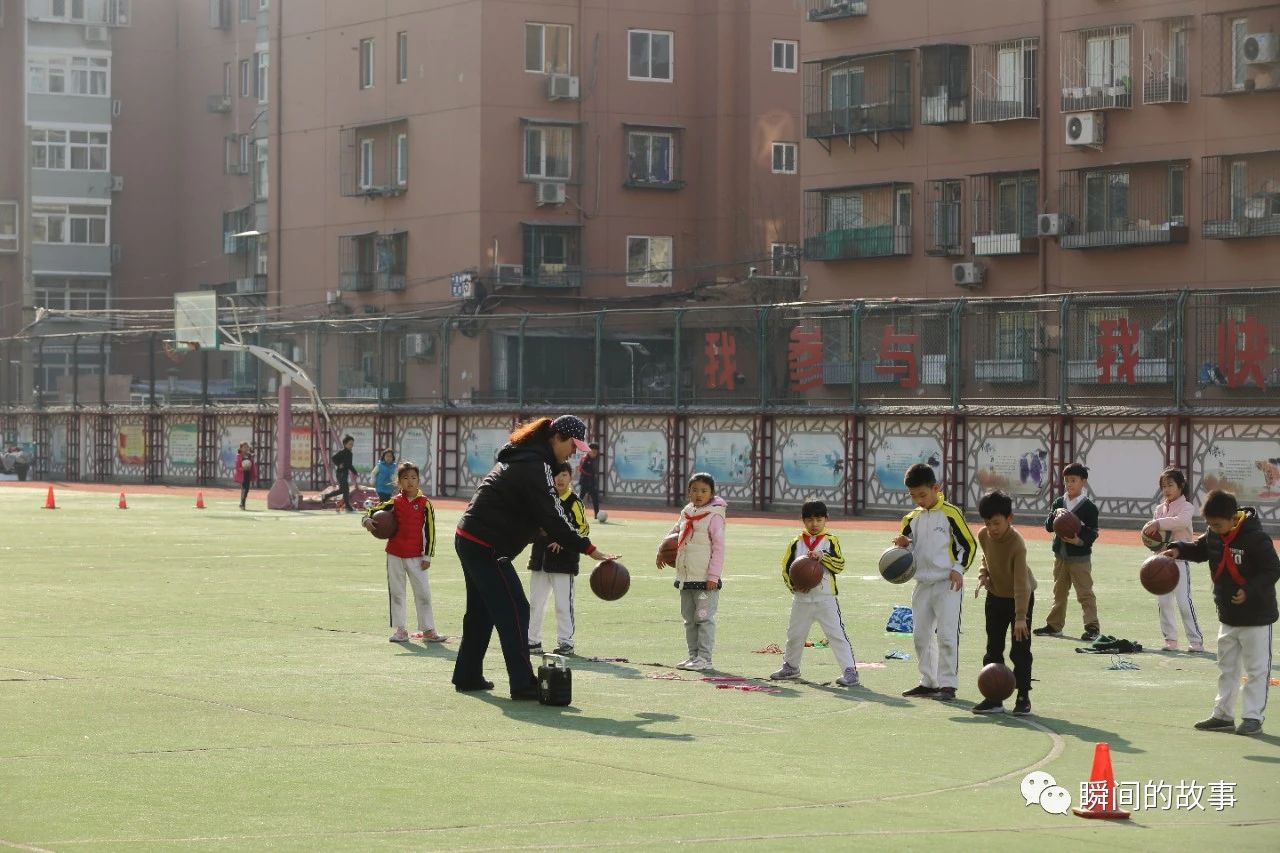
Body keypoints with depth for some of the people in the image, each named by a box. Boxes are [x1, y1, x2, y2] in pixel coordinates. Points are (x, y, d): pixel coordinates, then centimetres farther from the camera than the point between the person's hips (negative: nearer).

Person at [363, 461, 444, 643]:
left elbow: (430, 530, -1)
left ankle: (427, 630, 8)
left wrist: (427, 556, -3)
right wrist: (367, 520, -18)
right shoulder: (395, 502, 1)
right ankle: (400, 630, 14)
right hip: (395, 554, 2)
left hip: (416, 556, -2)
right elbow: (374, 510, 6)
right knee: (396, 593, 6)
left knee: (423, 593, 0)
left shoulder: (425, 503, -3)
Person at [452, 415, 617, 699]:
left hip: (468, 539, 11)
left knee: (481, 611, 20)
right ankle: (523, 684, -7)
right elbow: (551, 517, -23)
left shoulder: (520, 457, 15)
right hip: (485, 547, -11)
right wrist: (589, 549, -21)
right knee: (514, 611, -7)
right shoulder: (534, 466, -18)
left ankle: (468, 676, 29)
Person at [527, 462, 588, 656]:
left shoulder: (574, 502, -5)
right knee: (535, 602, 11)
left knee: (563, 603, -4)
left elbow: (584, 528, -9)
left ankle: (565, 642, 3)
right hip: (540, 558, 6)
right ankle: (533, 641, 19)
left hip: (564, 559, -6)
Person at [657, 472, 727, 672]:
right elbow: (674, 532, 31)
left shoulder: (714, 516, -10)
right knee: (689, 618, 12)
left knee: (704, 618, -6)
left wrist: (713, 576, -17)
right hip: (685, 578, 8)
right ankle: (693, 655, 19)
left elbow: (719, 548, -13)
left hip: (705, 580, -8)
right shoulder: (686, 513, 11)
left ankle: (704, 657, -4)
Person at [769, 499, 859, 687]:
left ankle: (849, 670, -11)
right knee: (794, 634, 16)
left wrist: (822, 556, -25)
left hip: (825, 597, -4)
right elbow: (786, 568, 6)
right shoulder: (796, 543, 7)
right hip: (801, 599, 4)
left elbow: (839, 564, -11)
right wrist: (794, 585, -9)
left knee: (836, 633, -10)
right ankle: (790, 667, 36)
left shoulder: (830, 540, -1)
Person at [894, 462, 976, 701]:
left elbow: (968, 544, -4)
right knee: (922, 635, 10)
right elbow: (907, 551, 16)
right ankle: (928, 682, 19)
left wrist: (959, 569, -13)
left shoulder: (950, 513, -7)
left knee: (947, 634, -11)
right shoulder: (912, 518, 11)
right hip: (922, 584, 7)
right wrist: (902, 545, -6)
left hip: (948, 584, -7)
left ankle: (948, 684, -9)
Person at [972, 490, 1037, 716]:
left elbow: (1021, 583, -34)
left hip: (1020, 597, -6)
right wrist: (983, 575, -8)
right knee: (993, 649, 5)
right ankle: (994, 699, 8)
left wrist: (1020, 617, -39)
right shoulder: (983, 536, -11)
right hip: (995, 596, 6)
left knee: (1020, 650, -4)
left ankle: (1023, 697, 6)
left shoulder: (1017, 543, -31)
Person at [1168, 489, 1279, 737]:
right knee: (1227, 668, 16)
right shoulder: (1213, 536, -2)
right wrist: (1179, 550, -4)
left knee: (1257, 669, 0)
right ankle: (1223, 715, 26)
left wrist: (1249, 591, -30)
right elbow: (1199, 549, 16)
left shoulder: (1255, 538, -22)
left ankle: (1253, 717, 5)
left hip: (1256, 616, -8)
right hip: (1228, 616, 8)